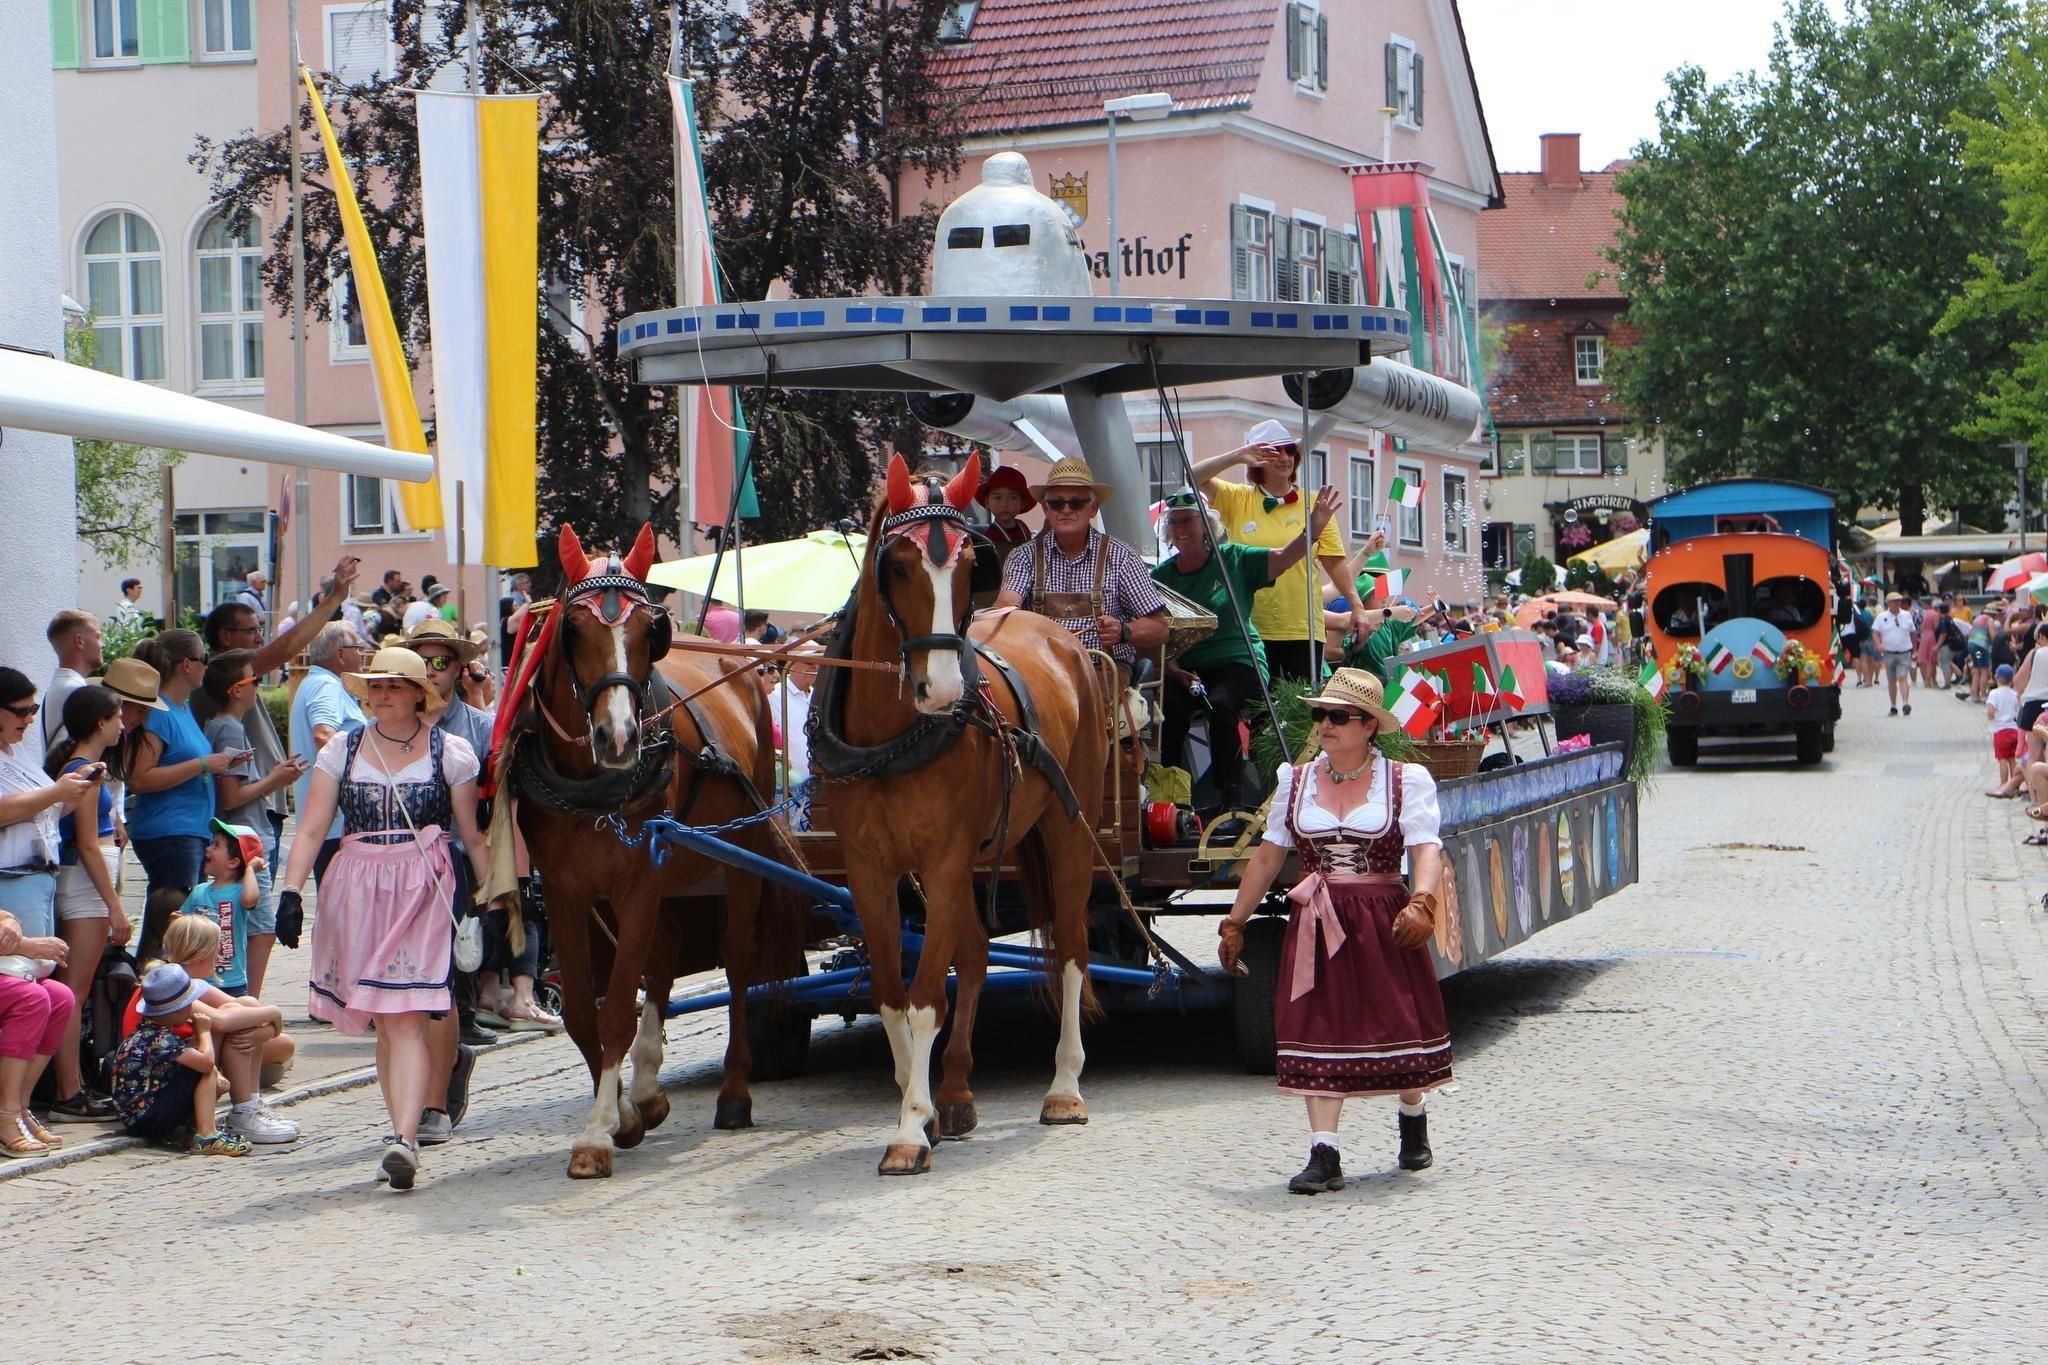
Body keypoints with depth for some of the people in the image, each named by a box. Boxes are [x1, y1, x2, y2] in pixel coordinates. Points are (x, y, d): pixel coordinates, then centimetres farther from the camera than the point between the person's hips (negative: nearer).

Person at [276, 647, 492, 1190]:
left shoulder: (450, 752, 4)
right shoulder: (342, 749, 9)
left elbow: (473, 837, 7)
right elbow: (313, 826, 5)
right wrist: (291, 890, -6)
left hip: (425, 890, -3)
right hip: (357, 890, 3)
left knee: (406, 1018, -14)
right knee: (383, 1022, 8)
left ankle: (403, 1139, -23)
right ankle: (405, 1133, 16)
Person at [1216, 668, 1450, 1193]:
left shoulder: (1407, 779, -1)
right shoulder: (1295, 780, 9)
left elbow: (1426, 849, -12)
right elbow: (1267, 856, 13)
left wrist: (1421, 903, -31)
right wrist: (1234, 923, 12)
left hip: (1384, 922, -2)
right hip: (1316, 926, 2)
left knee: (1399, 1022, 7)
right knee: (1319, 1030, -5)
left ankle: (1413, 1120, 35)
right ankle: (1324, 1155, -5)